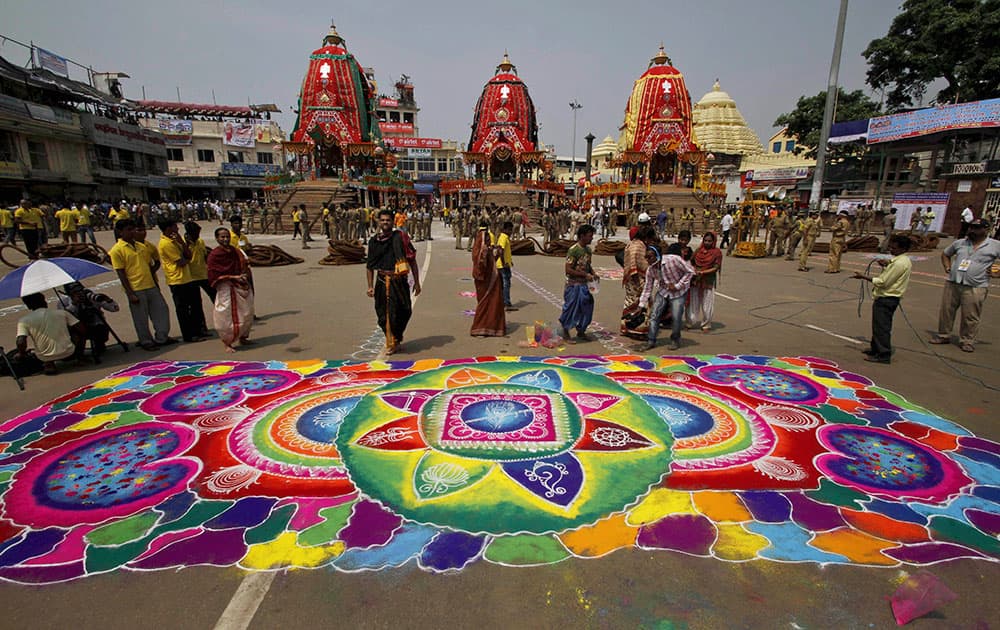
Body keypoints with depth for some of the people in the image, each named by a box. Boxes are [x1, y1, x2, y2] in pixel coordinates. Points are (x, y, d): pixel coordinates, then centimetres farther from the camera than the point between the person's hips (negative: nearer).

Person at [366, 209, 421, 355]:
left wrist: (416, 282, 0)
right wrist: (370, 286, 4)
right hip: (383, 282, 1)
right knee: (384, 313, 5)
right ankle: (392, 342, 24)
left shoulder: (400, 237, 0)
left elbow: (412, 260, 2)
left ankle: (395, 340, 26)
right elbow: (369, 266, 10)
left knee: (404, 311, 2)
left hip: (400, 281, -1)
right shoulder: (374, 241, 6)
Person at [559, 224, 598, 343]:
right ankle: (565, 334, 16)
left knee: (586, 307, 13)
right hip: (573, 285, -8)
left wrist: (593, 274, 3)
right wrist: (585, 275, -20)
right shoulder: (574, 250, -17)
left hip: (584, 284, 8)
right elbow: (568, 269, -21)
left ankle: (581, 332, 29)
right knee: (571, 309, 1)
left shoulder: (588, 249, 9)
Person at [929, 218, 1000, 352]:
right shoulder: (959, 243, 10)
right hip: (952, 284, 4)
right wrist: (947, 266, 11)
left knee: (970, 317, 0)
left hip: (975, 288, -3)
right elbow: (945, 254, 25)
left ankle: (967, 341, 12)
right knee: (946, 311, 9)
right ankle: (943, 335, 22)